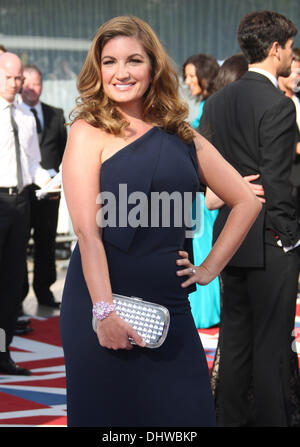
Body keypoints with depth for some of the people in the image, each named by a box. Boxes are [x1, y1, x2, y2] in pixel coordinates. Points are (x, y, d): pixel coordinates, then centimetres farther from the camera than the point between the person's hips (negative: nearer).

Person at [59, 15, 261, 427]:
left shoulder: (182, 137, 10)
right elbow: (87, 230, -11)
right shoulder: (88, 133, -2)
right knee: (109, 412, 3)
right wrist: (105, 312, -18)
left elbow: (247, 200, 17)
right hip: (101, 298, -4)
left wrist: (210, 268, 8)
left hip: (170, 305, 4)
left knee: (186, 413, 3)